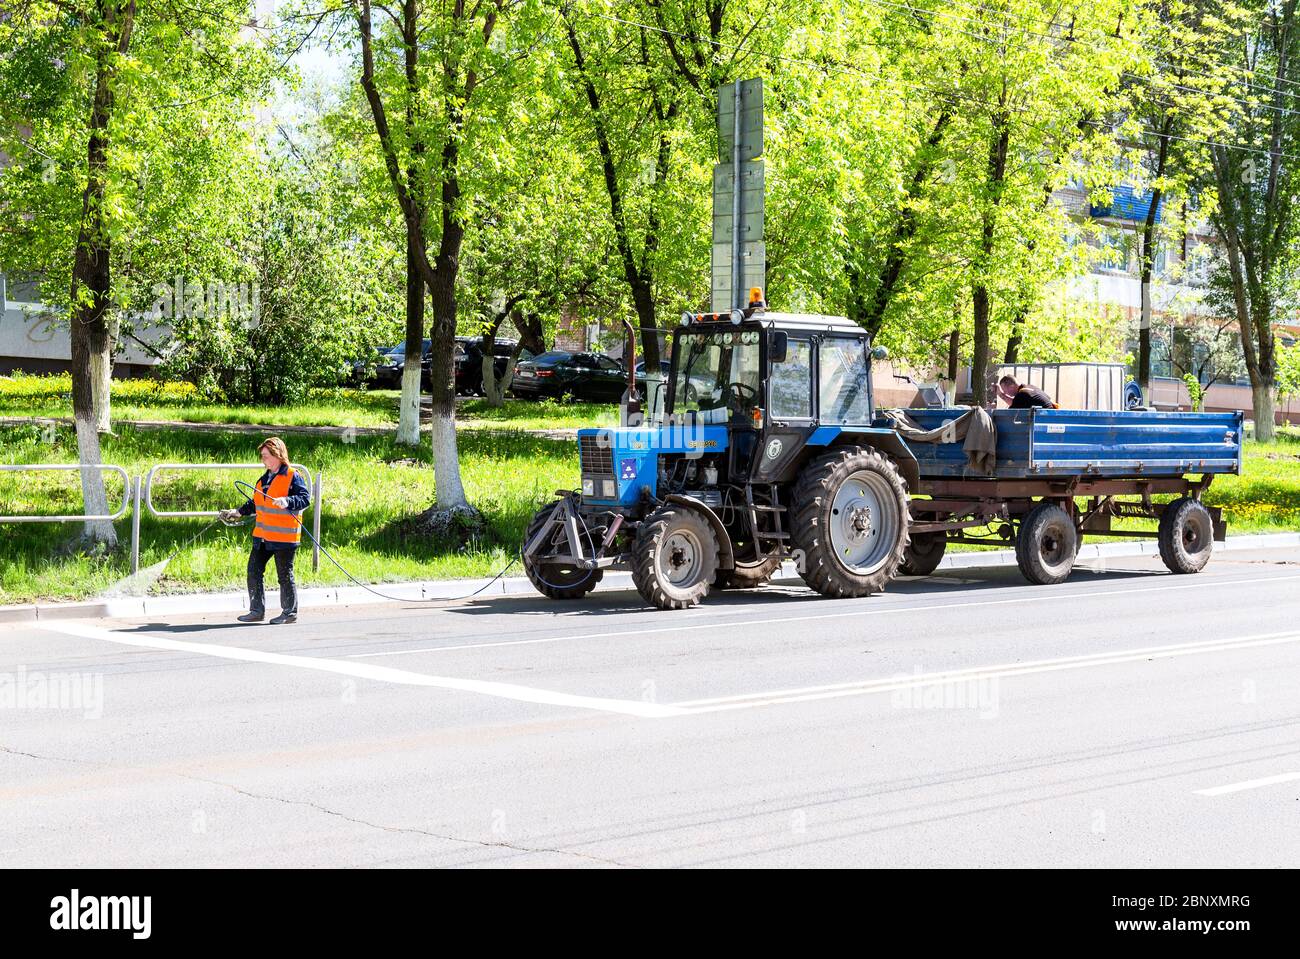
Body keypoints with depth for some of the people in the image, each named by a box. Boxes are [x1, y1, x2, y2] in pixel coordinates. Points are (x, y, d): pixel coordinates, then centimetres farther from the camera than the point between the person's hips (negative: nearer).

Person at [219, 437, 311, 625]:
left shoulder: (293, 476, -9)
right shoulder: (265, 478, 16)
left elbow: (305, 498, -18)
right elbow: (256, 502, 28)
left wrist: (287, 502, -33)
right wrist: (239, 512, 21)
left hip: (284, 535, -8)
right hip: (262, 535, 8)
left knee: (285, 575, 0)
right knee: (254, 570, 6)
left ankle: (290, 613, 12)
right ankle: (257, 611, 13)